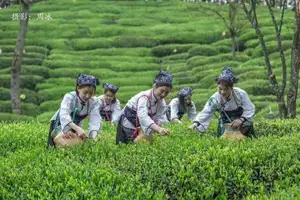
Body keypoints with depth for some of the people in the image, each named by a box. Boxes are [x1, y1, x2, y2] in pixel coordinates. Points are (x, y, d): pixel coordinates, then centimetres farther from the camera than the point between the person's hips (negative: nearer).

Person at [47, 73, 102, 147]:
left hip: (76, 127, 5)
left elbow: (95, 120, -27)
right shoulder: (69, 97, -27)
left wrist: (93, 137, -47)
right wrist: (78, 129, -58)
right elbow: (64, 116, -42)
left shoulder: (94, 102, -16)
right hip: (60, 125, -4)